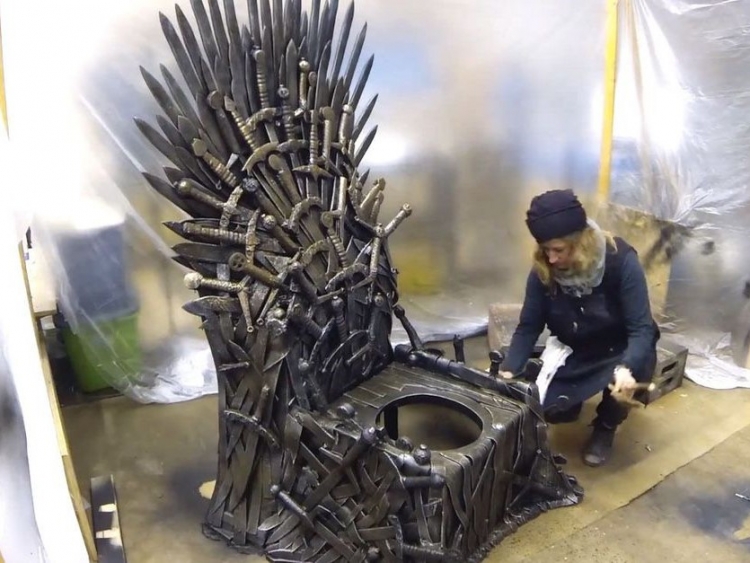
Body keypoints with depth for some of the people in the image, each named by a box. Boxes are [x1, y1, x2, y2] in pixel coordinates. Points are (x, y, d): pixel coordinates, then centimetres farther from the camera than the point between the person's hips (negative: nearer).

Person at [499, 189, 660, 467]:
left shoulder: (621, 261, -27)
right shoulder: (542, 271, -18)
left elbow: (642, 328, -27)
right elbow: (528, 327, -12)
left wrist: (627, 369, -46)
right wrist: (508, 370, -25)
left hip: (621, 351, -2)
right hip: (573, 354, 2)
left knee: (623, 384, -33)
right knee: (550, 409, -15)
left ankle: (605, 427, 3)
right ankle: (576, 397, 24)